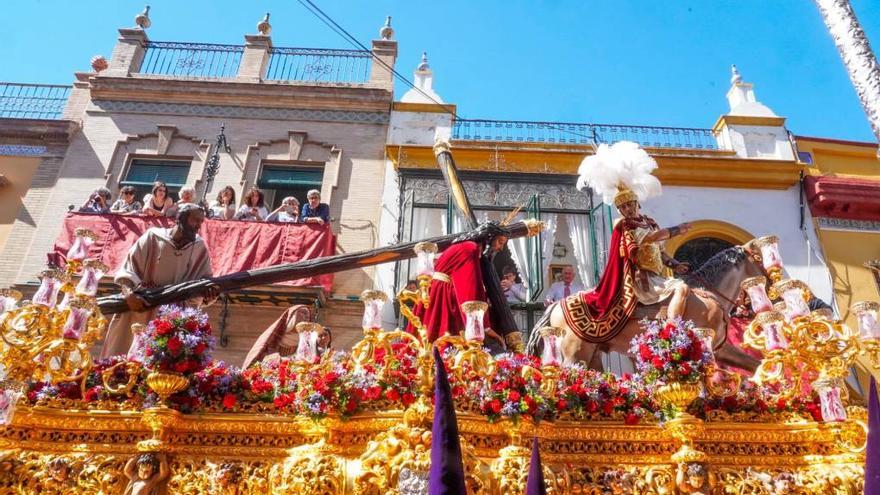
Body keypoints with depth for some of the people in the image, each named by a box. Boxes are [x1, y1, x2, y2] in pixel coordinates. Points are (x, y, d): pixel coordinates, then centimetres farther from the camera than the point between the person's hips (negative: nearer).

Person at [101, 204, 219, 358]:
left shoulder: (199, 247, 2)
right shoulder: (153, 236, -4)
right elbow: (127, 268, -5)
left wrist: (208, 291, -20)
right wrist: (129, 293, -23)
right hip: (139, 310, -1)